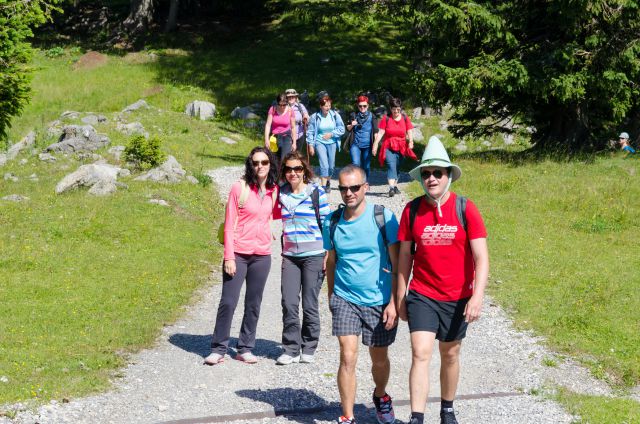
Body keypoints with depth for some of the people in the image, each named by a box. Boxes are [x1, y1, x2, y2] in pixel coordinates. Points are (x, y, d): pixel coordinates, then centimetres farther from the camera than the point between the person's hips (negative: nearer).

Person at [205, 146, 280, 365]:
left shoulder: (274, 190, 4)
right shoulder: (240, 187, -8)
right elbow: (229, 225, -8)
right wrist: (229, 257, -12)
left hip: (262, 255, 4)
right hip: (238, 254, -4)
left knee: (253, 304, 10)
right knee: (228, 302, -3)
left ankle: (245, 349, 21)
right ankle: (218, 349, 8)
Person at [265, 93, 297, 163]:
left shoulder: (290, 111, -5)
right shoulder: (273, 109, -6)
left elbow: (293, 127, 1)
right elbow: (268, 124, -8)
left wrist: (294, 142, 0)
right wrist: (266, 140, -16)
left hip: (286, 136, -1)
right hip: (274, 137, 1)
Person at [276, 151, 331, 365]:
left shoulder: (316, 192, -3)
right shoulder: (282, 193, 9)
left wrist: (328, 255, -6)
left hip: (313, 256, -3)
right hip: (290, 256, 4)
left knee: (309, 305, 1)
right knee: (289, 304, -3)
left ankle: (308, 349, 15)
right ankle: (291, 349, 6)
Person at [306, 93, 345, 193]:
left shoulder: (335, 115, -4)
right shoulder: (315, 117, -8)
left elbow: (342, 129, 1)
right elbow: (310, 132, -1)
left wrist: (331, 134, -11)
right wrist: (311, 145, -4)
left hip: (332, 143, 3)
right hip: (320, 142, -3)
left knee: (331, 166, 11)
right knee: (324, 165, -15)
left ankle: (328, 182, 36)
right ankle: (323, 186, -12)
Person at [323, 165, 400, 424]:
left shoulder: (384, 217, -9)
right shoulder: (332, 222, 0)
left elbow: (398, 263, -7)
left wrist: (394, 302, -11)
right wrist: (331, 299, 15)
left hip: (379, 301, -1)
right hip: (345, 299, 1)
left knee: (379, 359, 13)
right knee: (348, 357, -11)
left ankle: (380, 396, 43)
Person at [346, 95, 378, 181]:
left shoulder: (371, 116, 2)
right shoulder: (354, 115, 5)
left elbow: (375, 131, 3)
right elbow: (348, 129, 15)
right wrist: (351, 125, -7)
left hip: (367, 145, 0)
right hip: (355, 144, 0)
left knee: (366, 166, 6)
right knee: (356, 164, -16)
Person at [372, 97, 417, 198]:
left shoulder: (405, 118, 5)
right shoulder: (386, 119, -1)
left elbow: (409, 132, 1)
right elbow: (380, 132, -5)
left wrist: (410, 141, -18)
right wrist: (375, 144, -15)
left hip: (401, 148, 3)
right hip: (389, 147, -3)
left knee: (397, 167, 12)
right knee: (391, 166, -18)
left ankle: (394, 186, 29)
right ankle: (391, 188, -29)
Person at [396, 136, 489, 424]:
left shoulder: (465, 210, -9)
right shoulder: (412, 210, -3)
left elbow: (481, 258, -11)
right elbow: (404, 257, 5)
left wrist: (477, 297, -21)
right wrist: (400, 299, 7)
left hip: (457, 298, 0)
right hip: (421, 295, 0)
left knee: (450, 354, 15)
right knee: (420, 353, -13)